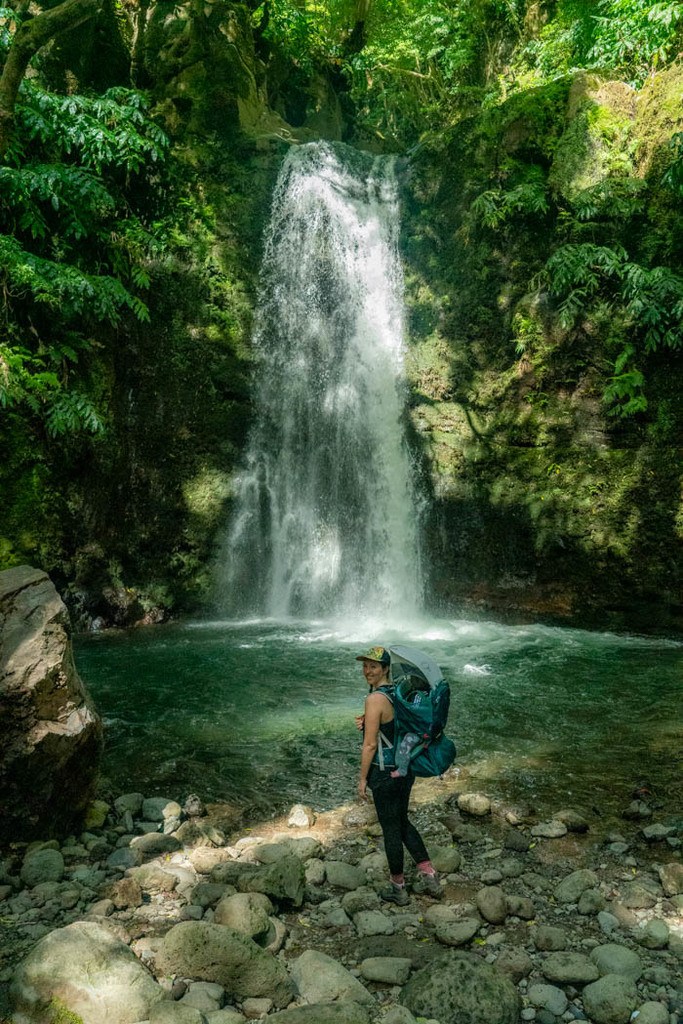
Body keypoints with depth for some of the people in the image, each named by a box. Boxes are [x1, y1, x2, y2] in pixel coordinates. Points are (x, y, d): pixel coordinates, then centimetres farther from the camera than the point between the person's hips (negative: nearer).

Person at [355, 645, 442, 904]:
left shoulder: (374, 699, -23)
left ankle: (398, 889, 26)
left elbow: (370, 745, -20)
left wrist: (362, 779, -10)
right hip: (406, 768, 8)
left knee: (391, 829, 9)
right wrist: (367, 722, 1)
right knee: (402, 822, 23)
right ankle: (429, 877, 27)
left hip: (385, 773, -8)